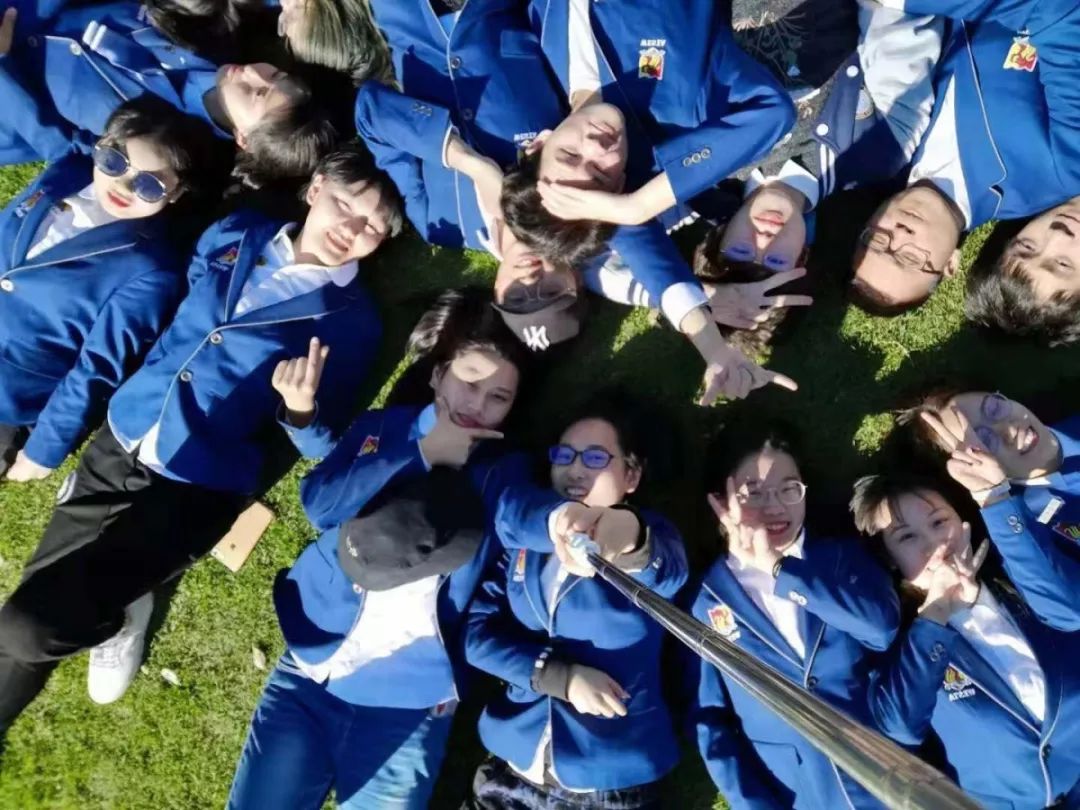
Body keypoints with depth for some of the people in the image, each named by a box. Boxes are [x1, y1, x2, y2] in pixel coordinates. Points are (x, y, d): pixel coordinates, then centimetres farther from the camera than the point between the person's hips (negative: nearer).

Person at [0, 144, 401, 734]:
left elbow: (322, 445, -9)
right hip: (118, 442, 6)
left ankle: (117, 616, 21)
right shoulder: (235, 233, 3)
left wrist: (300, 409, -31)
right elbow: (170, 310, 18)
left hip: (198, 485, -5)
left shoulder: (353, 321, -11)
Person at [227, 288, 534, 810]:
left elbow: (464, 578, -7)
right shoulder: (381, 427, 6)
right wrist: (422, 454, -13)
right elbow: (319, 501, -10)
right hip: (313, 666, 2)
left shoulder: (504, 472, 1)